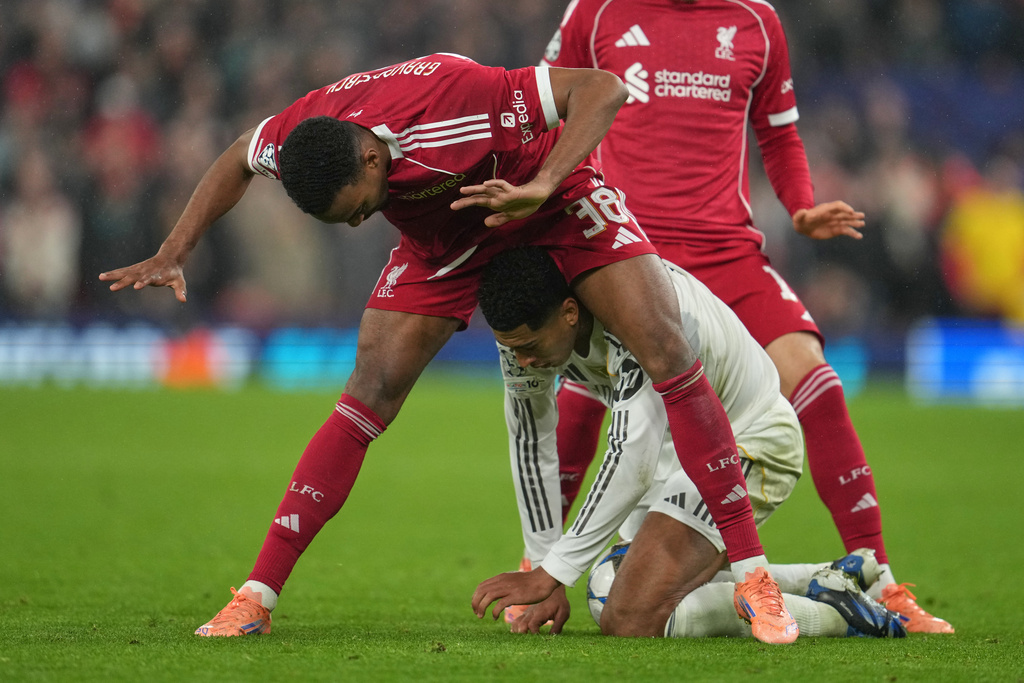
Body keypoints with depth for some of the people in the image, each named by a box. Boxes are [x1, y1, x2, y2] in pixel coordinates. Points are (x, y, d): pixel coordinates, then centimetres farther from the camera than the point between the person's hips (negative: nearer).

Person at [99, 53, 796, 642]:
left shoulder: (451, 98, -41)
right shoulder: (300, 133, -24)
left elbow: (604, 88, -37)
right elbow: (236, 163, 2)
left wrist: (542, 186, -47)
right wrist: (174, 255, -5)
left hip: (554, 196, -4)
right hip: (443, 236, 4)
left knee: (667, 353, -17)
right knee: (369, 396, -10)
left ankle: (753, 577, -12)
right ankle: (256, 598, -6)